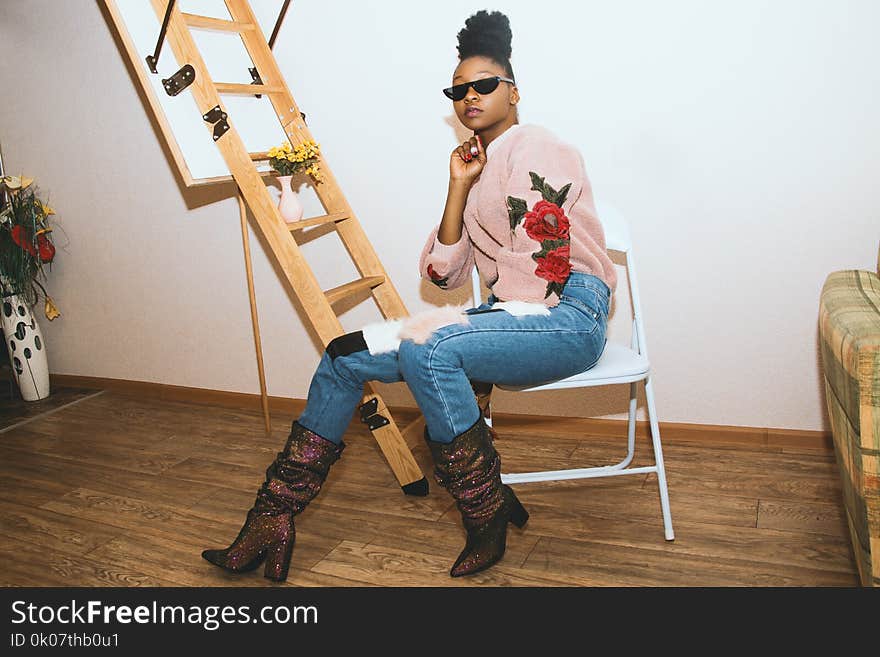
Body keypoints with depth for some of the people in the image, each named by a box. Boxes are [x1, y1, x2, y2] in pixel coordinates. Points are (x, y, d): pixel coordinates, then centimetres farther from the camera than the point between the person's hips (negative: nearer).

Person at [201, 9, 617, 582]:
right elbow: (443, 273, 8)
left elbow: (540, 277, -17)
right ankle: (272, 519, -1)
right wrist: (458, 189, -2)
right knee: (345, 356, -3)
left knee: (429, 350, -36)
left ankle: (488, 518, -17)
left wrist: (440, 323, -7)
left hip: (570, 316, -8)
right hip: (510, 315, 8)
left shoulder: (535, 151, -6)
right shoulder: (476, 166, 19)